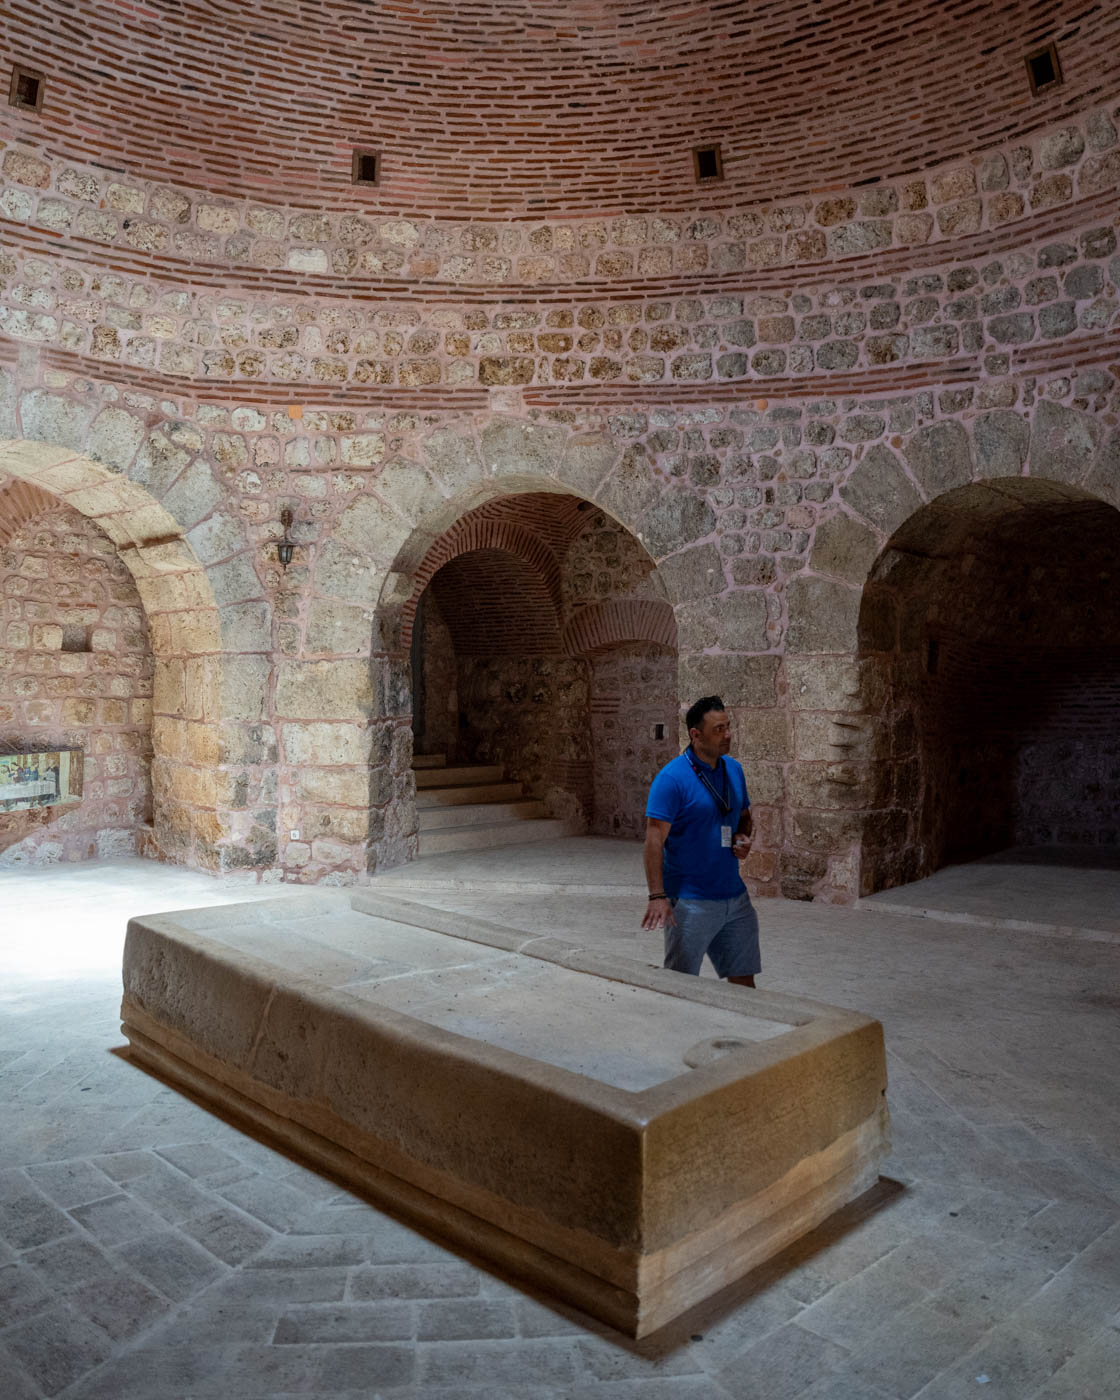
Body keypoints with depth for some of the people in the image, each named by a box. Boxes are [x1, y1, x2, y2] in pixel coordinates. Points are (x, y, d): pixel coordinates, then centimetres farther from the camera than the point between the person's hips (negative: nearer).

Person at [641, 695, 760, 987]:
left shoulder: (734, 769, 7)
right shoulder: (672, 778, -15)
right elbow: (655, 839, -18)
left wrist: (744, 836, 0)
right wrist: (657, 896, -25)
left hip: (734, 896, 6)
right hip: (690, 902, -6)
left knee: (743, 977, 15)